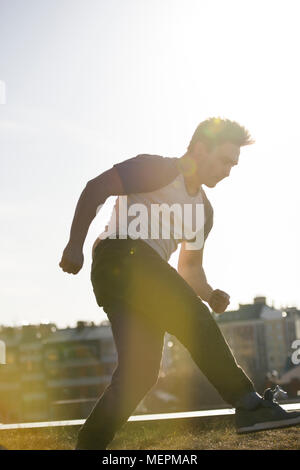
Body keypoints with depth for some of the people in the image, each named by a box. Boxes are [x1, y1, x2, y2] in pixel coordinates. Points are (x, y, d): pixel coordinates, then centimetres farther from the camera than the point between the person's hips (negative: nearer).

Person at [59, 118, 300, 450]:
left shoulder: (203, 210, 23)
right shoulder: (159, 170, -1)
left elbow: (190, 267, 29)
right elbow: (95, 188, -7)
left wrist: (210, 294, 7)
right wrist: (75, 244, -15)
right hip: (121, 255, -9)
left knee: (140, 371, -1)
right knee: (193, 319, -21)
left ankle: (89, 445, 5)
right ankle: (249, 405, -21)